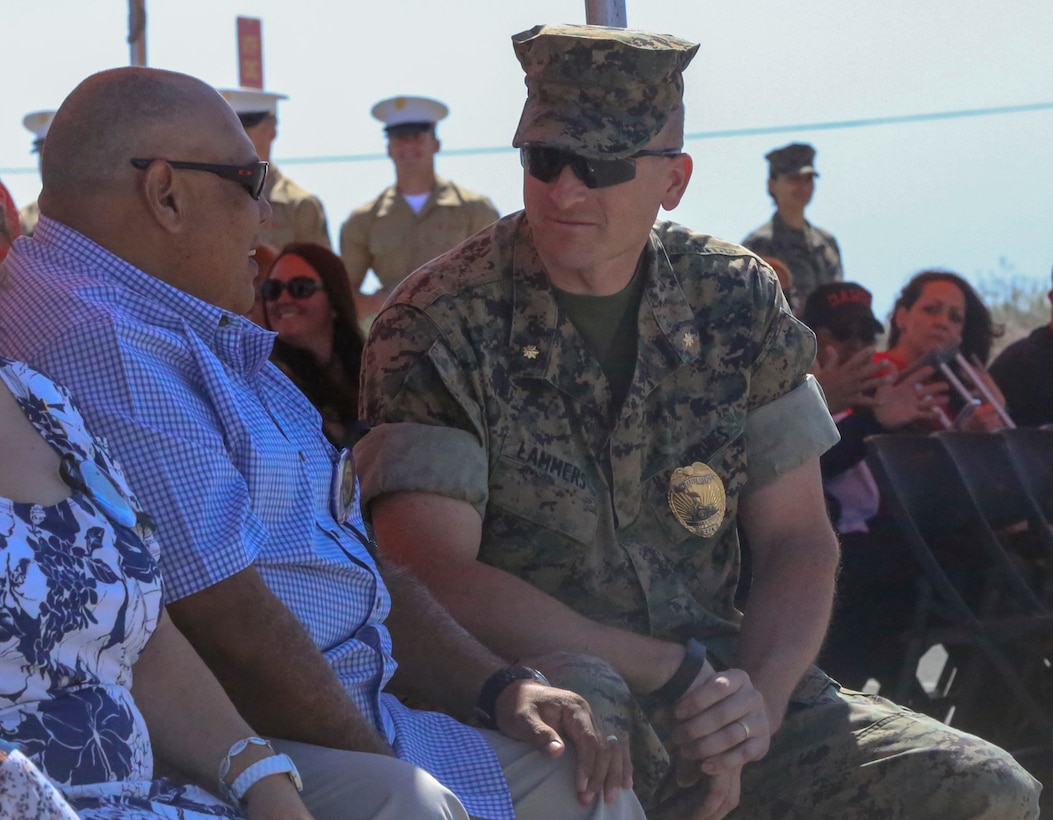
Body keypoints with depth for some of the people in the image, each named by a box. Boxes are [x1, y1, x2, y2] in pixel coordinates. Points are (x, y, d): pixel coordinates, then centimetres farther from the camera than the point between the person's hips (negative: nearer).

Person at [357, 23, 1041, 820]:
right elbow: (436, 577, -17)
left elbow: (798, 544, 7)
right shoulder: (434, 329, -8)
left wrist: (758, 698, -14)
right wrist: (678, 672, -18)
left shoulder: (735, 300, 6)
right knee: (582, 695, -40)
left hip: (715, 673, 5)